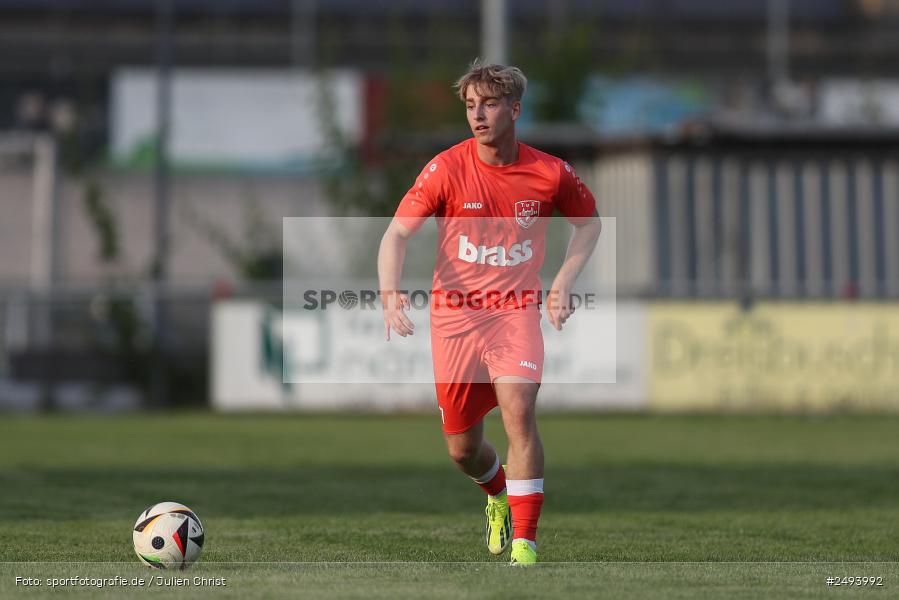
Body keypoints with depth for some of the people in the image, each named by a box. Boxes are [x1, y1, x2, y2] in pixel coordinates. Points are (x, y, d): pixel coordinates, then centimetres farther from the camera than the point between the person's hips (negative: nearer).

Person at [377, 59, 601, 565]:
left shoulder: (550, 173, -4)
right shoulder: (447, 168, -9)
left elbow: (590, 222, 15)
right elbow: (397, 234, -12)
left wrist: (563, 284, 2)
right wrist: (391, 294, -30)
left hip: (517, 310, -1)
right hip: (454, 314, 1)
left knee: (519, 411, -25)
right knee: (463, 450, 8)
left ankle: (525, 545, -18)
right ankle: (499, 497, 45)